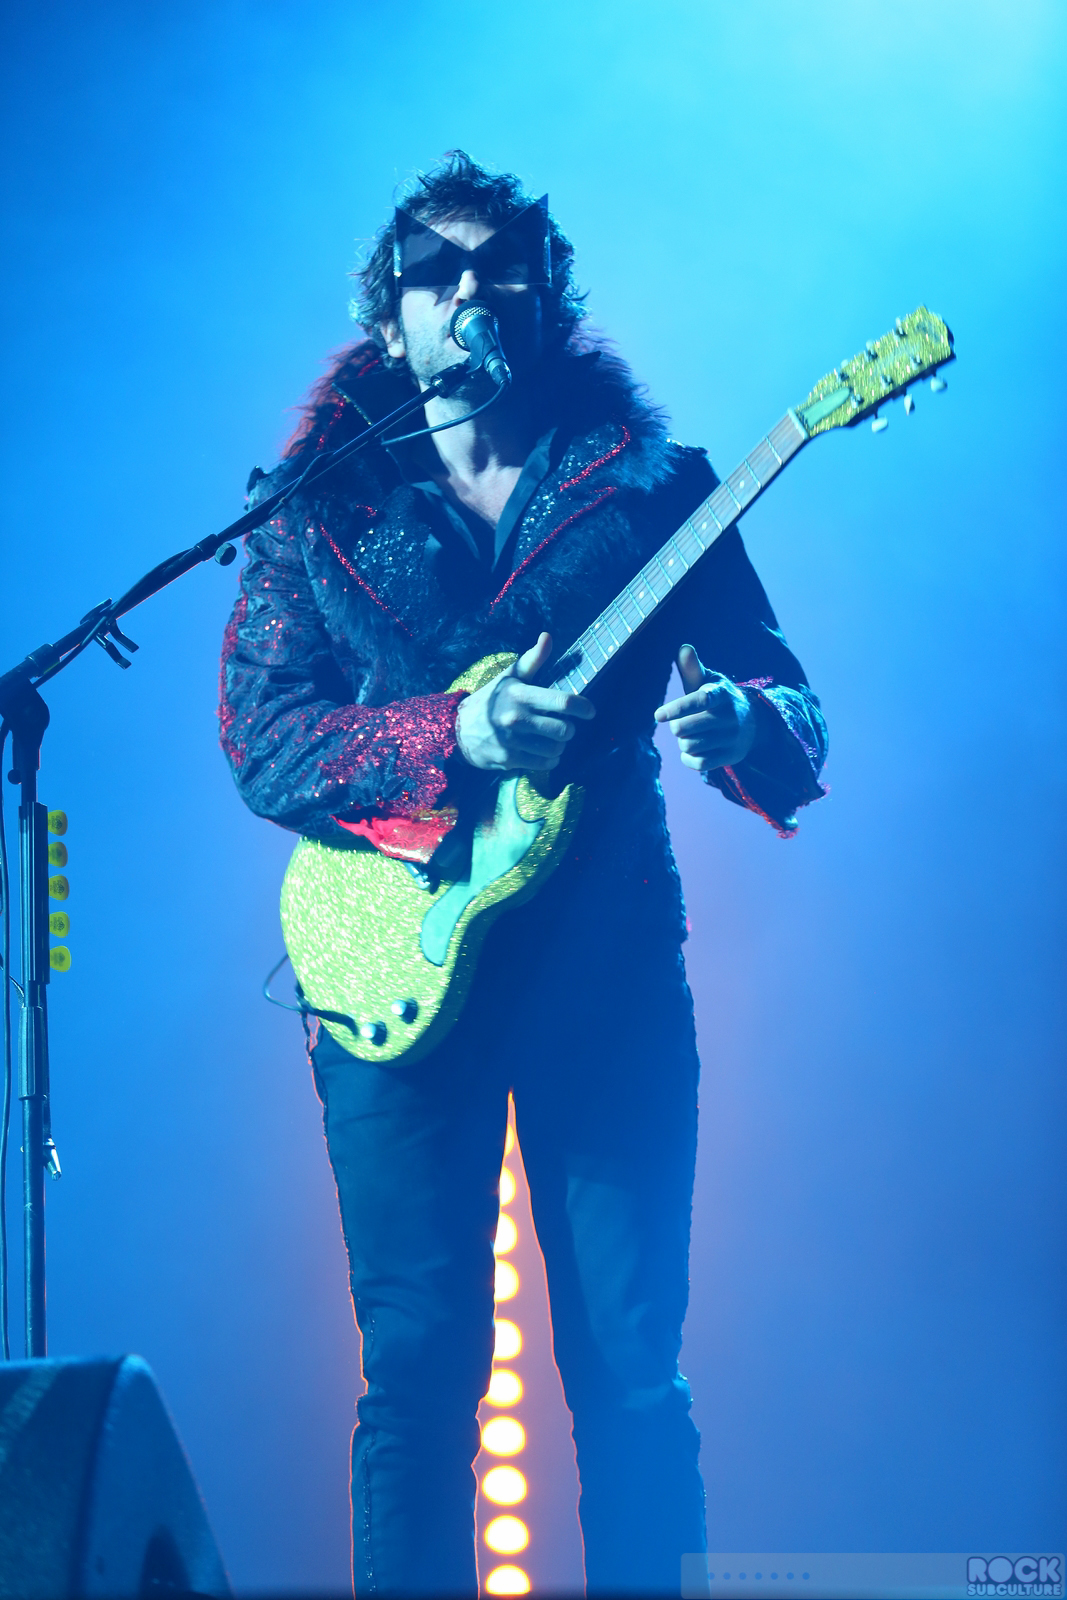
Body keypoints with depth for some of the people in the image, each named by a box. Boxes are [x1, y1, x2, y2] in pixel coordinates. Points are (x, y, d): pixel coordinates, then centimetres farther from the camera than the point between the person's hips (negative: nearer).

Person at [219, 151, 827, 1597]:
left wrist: (743, 726, -20)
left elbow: (788, 697, 4)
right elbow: (260, 741, -2)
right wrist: (454, 741, -18)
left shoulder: (651, 482, 7)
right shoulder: (323, 500, 7)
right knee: (418, 1365, 3)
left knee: (633, 1373, 3)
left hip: (611, 972, 0)